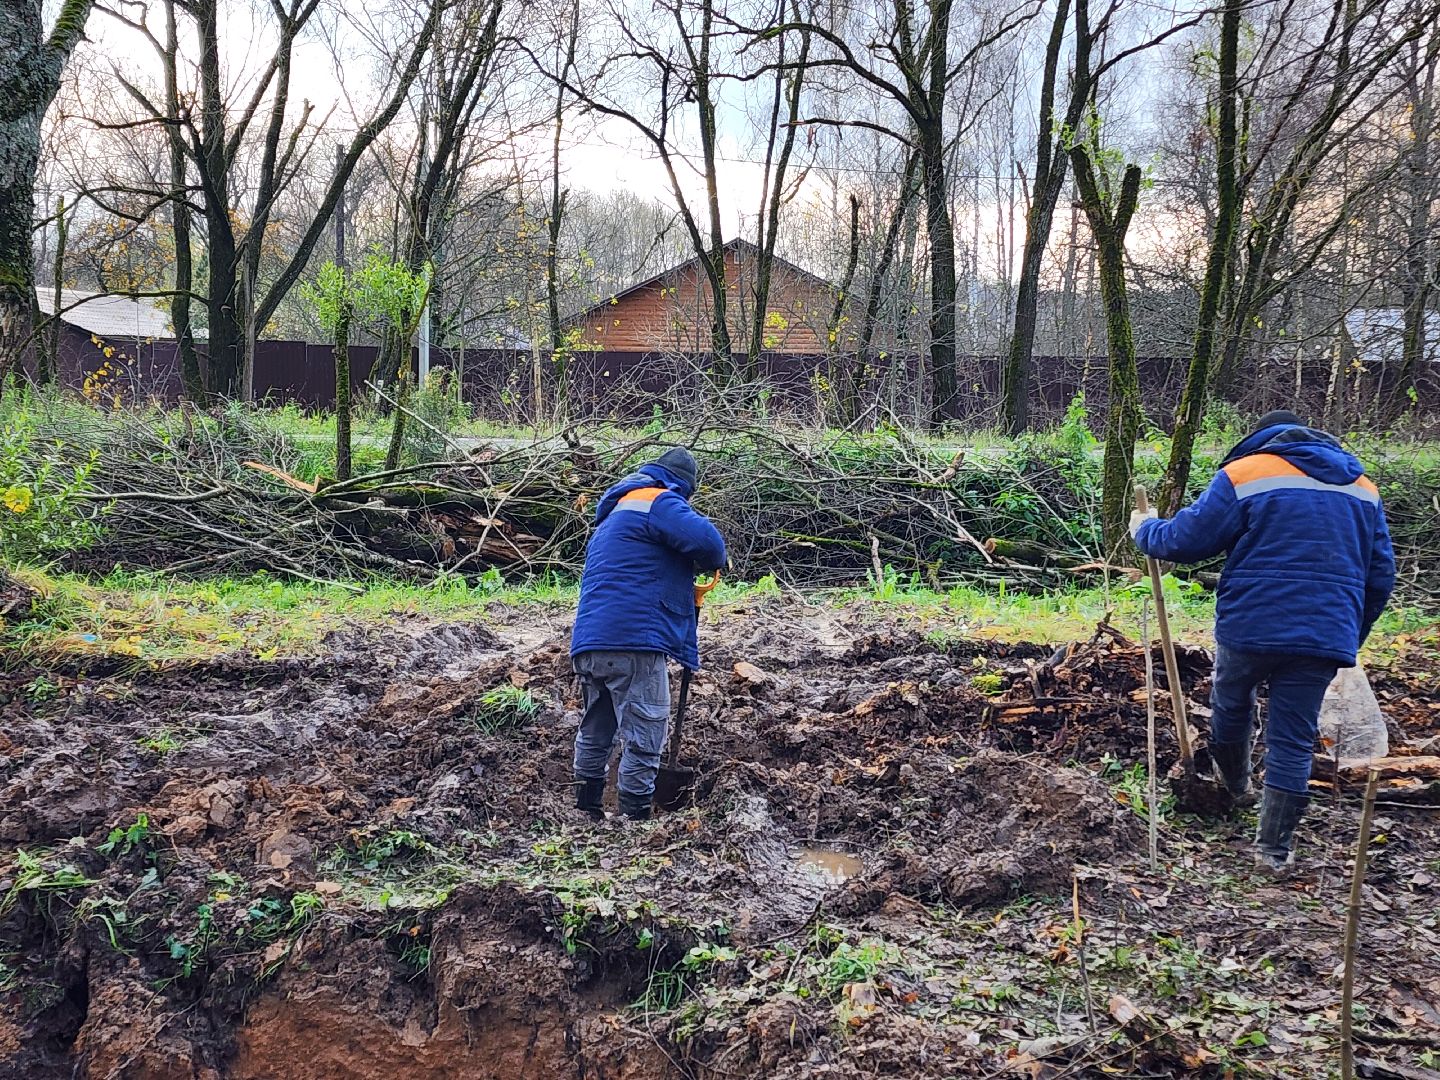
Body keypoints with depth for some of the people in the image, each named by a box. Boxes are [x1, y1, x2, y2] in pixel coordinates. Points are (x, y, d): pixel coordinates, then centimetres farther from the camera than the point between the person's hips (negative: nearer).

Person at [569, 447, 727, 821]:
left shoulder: (612, 516, 28)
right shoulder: (659, 501, -4)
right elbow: (705, 540, -19)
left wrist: (686, 591, 24)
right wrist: (710, 564, 2)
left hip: (588, 645, 9)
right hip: (633, 641, -9)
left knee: (594, 734, 19)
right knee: (644, 740, -4)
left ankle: (587, 814, 25)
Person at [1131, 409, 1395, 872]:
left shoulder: (1245, 474, -2)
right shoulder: (1362, 488, 14)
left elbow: (1186, 540, -3)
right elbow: (1381, 575, 15)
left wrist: (1144, 530, 17)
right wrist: (1351, 638, 23)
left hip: (1250, 628, -3)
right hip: (1325, 639, 3)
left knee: (1230, 708, 24)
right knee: (1293, 741, 9)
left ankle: (1235, 782, 48)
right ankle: (1274, 847, 11)